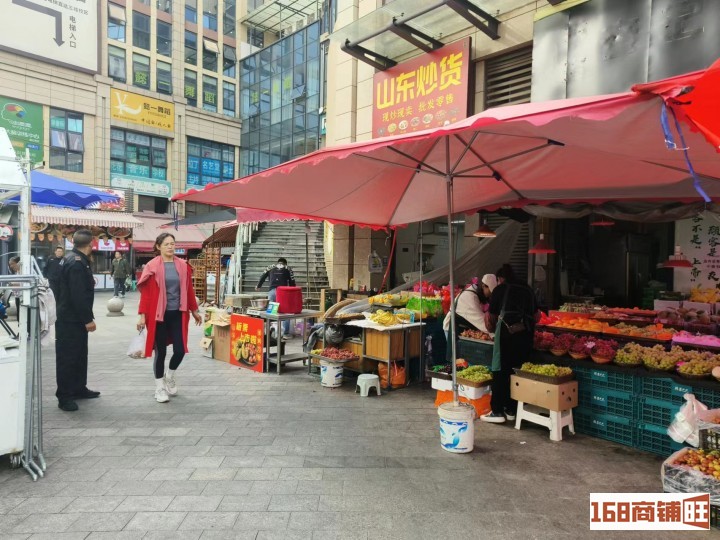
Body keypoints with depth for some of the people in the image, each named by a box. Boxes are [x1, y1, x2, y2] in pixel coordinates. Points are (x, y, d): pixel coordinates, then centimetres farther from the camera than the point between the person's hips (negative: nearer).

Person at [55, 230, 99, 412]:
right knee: (68, 356, -2)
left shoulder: (72, 259, 12)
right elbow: (79, 296, -27)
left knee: (79, 354, 18)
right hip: (71, 320, -11)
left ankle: (78, 389, 29)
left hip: (74, 318, 11)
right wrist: (88, 319, -23)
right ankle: (64, 396, 6)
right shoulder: (77, 263, -22)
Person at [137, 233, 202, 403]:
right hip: (159, 315, -3)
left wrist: (194, 311, 16)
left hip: (178, 314, 3)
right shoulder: (152, 266, -6)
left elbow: (189, 289, 11)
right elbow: (146, 292, -6)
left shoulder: (183, 266, 4)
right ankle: (160, 387, 23)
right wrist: (142, 315, -9)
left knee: (180, 350, 1)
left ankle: (170, 376, 32)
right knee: (161, 351, 6)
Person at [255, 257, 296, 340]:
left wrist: (258, 286, 41)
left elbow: (263, 277, 25)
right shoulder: (288, 268, 19)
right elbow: (292, 282, 13)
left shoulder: (270, 267, 23)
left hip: (272, 291, 2)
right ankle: (285, 334, 4)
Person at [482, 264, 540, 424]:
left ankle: (497, 411, 3)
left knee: (501, 370, 1)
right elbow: (536, 315, 21)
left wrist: (492, 329, 33)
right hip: (526, 333, 5)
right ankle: (511, 410, 18)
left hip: (507, 331, -4)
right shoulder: (527, 289, 20)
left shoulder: (500, 289, 9)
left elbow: (491, 316, 14)